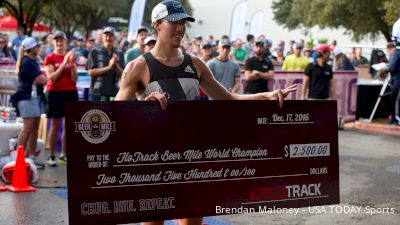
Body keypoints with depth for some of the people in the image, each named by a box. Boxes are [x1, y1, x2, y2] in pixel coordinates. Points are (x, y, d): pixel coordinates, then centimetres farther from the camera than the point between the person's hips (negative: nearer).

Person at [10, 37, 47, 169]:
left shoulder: (32, 61, 19)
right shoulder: (27, 62, -12)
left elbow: (41, 79, 17)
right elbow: (40, 80, -16)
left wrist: (42, 78, -4)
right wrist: (44, 78, 4)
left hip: (36, 96, 10)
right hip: (28, 97, -10)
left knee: (35, 129, 9)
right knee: (28, 129, -10)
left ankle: (32, 157, 14)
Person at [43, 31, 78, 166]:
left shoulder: (70, 56, 10)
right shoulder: (50, 58, 0)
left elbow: (74, 78, 4)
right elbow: (51, 78, -12)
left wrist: (72, 63, -11)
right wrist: (64, 64, -16)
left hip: (70, 92, 4)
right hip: (55, 92, -4)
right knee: (56, 124, -4)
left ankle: (64, 155, 13)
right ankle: (51, 156, 2)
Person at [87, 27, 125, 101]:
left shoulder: (119, 53, 7)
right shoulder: (95, 51, -1)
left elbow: (122, 74, 4)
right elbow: (91, 72, -8)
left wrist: (116, 65, -15)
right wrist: (108, 67, -14)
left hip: (114, 92, 3)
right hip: (98, 92, -3)